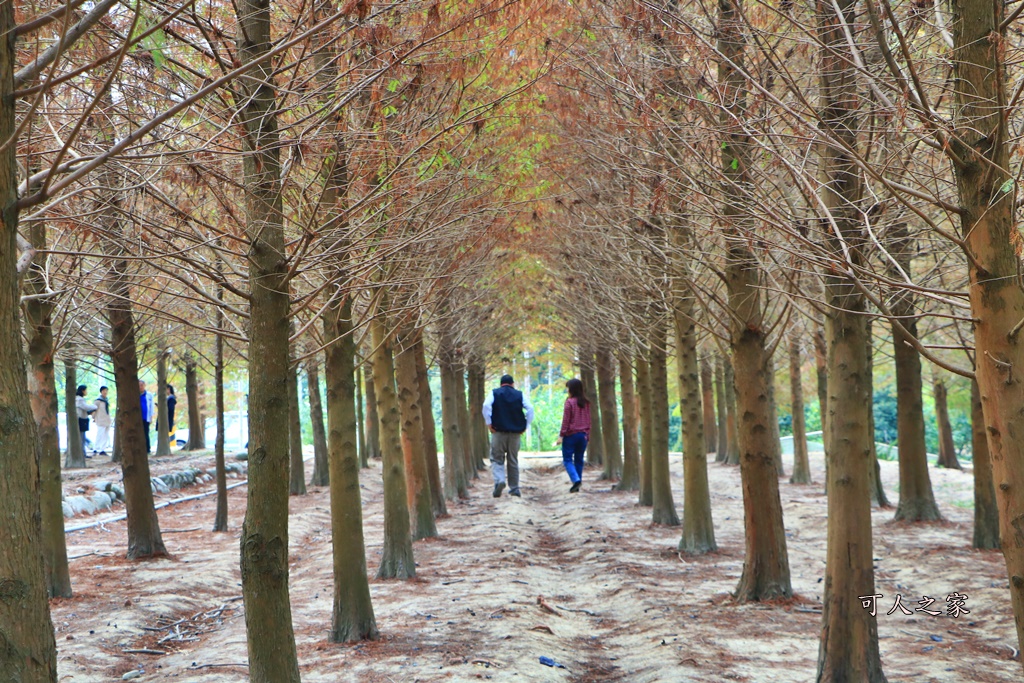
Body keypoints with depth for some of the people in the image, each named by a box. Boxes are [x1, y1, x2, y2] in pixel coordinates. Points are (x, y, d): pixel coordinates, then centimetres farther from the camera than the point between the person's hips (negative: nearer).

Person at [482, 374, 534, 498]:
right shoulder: (520, 395, 9)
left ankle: (499, 480, -22)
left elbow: (486, 406, -12)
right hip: (516, 432, 2)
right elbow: (530, 409, -3)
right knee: (513, 461, 11)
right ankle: (514, 489, 12)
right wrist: (525, 426, 2)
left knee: (496, 458, 4)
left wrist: (489, 423, -7)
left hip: (499, 431, -2)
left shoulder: (494, 393, 5)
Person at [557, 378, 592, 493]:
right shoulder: (586, 402, 6)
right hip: (583, 434, 6)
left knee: (567, 459, 1)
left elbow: (566, 420, -12)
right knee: (579, 460, 12)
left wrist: (561, 435, -8)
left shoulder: (570, 402, -11)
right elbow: (588, 420, 10)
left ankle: (576, 479, -19)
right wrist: (587, 434, 16)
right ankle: (577, 486, 14)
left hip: (571, 434, -6)